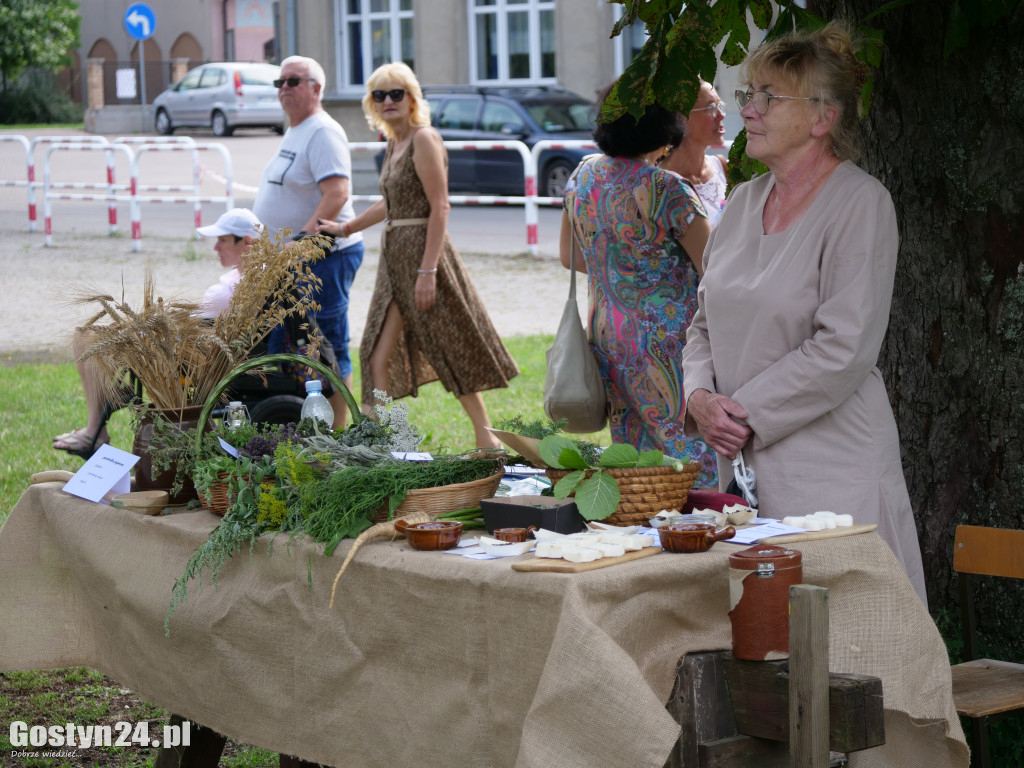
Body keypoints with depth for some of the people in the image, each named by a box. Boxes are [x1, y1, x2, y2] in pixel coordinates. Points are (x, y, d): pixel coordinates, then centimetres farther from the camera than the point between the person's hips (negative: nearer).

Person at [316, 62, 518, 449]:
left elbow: (439, 208, -17)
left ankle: (485, 437, 9)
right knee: (379, 357, 3)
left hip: (423, 250, -9)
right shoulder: (393, 144, 14)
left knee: (452, 349, -1)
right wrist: (347, 228, 33)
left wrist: (427, 270, -23)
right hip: (394, 254, 9)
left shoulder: (424, 139, -11)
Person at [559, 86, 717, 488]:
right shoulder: (667, 190, -17)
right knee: (691, 457, -2)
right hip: (666, 342, -7)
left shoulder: (583, 175, 5)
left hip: (606, 335, 7)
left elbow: (569, 255, 17)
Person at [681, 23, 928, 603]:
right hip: (740, 464, 7)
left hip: (830, 469, -7)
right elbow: (708, 321, 19)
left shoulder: (861, 202, -9)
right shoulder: (745, 202, 12)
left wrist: (748, 413, -13)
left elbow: (845, 349, -16)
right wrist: (700, 395, -1)